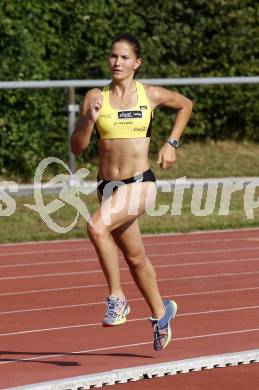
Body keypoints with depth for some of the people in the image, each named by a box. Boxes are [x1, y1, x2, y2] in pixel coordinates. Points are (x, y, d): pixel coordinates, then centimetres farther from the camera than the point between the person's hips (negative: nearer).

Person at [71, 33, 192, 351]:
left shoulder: (151, 95, -2)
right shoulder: (96, 97, 0)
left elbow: (185, 105, 19)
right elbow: (77, 148, -2)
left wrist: (171, 143, 10)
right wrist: (90, 120, -18)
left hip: (140, 184, -4)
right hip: (107, 185, 4)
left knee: (97, 227, -30)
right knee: (135, 257, 18)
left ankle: (117, 298, -16)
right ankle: (160, 312, 41)